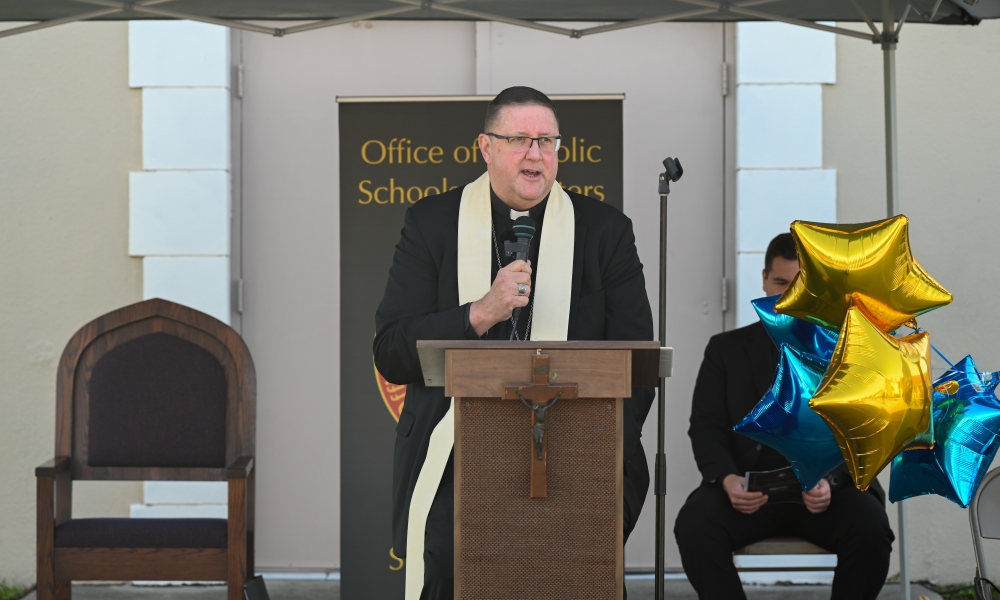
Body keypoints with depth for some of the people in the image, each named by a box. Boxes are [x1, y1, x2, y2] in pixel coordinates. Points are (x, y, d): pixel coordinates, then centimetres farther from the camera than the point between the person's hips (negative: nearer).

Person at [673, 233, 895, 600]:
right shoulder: (727, 349, 14)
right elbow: (706, 429, 5)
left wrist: (829, 480, -19)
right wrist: (727, 479, -17)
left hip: (829, 486, 0)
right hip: (746, 488, 0)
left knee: (870, 527, -31)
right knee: (695, 524, -30)